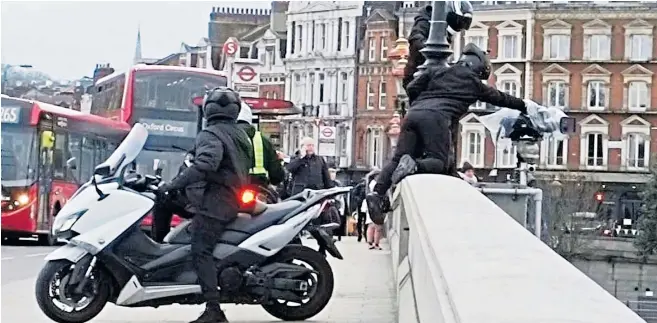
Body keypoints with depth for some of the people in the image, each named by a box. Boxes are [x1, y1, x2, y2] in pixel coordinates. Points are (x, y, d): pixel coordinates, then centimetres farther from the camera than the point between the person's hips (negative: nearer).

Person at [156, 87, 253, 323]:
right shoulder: (241, 135, 18)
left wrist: (174, 184, -26)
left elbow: (205, 164, -28)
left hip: (213, 200, -10)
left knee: (201, 252, -14)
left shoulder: (210, 134, -10)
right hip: (233, 200, 10)